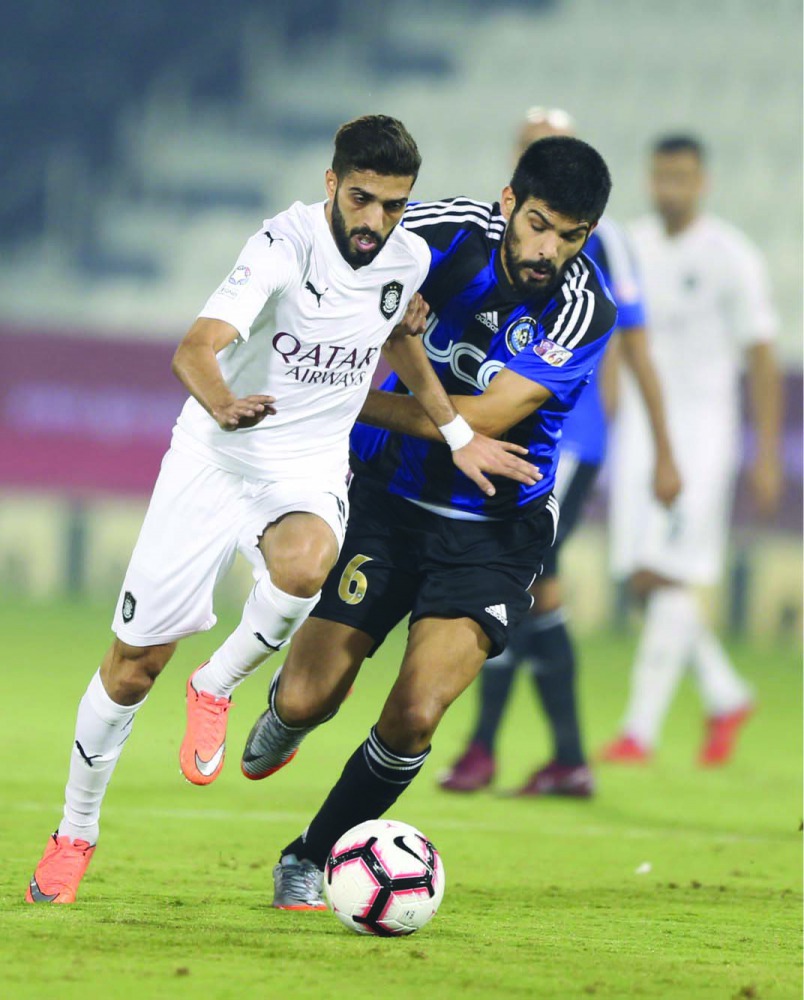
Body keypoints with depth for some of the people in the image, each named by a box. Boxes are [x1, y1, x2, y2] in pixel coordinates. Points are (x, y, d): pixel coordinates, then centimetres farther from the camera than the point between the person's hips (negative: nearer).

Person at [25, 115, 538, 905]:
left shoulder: (409, 260, -4)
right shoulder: (286, 243, -20)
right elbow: (195, 349, -33)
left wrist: (458, 434, 20)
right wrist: (223, 404, -55)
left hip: (311, 470, 3)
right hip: (215, 457, -2)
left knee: (304, 564, -36)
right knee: (134, 662, 1)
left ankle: (217, 688, -7)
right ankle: (75, 833, 23)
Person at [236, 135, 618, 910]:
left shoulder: (583, 312, -17)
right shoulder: (449, 234, -13)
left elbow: (484, 419, -24)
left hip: (491, 529, -1)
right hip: (387, 492, 1)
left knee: (413, 719, -17)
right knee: (307, 702, -5)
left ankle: (312, 858, 8)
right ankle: (283, 708, 35)